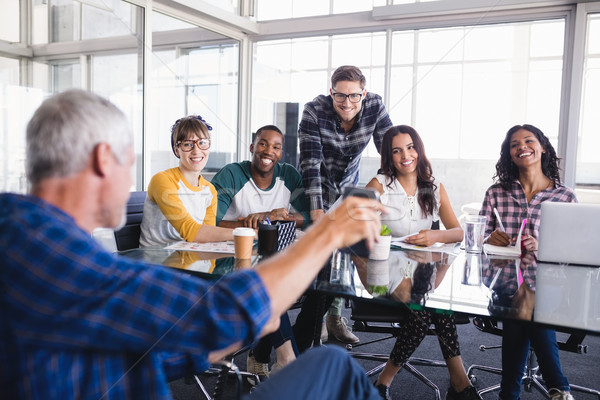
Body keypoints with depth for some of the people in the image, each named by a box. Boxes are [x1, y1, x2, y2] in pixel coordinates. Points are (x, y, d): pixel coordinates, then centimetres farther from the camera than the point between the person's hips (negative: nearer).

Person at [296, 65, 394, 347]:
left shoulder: (375, 106, -18)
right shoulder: (315, 111, -28)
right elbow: (310, 163, -32)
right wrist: (317, 211, -38)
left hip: (348, 185, 4)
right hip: (317, 185, -4)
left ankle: (334, 316, 19)